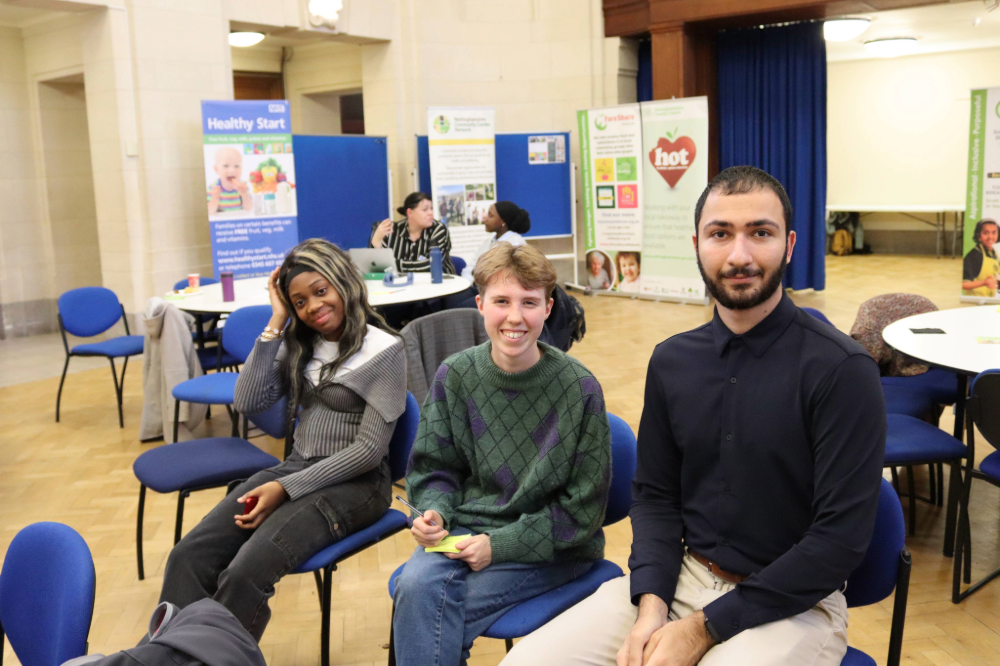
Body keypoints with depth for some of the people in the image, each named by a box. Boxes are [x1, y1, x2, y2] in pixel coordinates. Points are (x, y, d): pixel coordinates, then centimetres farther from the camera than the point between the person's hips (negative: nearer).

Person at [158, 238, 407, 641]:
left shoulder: (384, 351, -8)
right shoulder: (298, 345, 12)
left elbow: (370, 449, -12)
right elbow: (248, 403, 1)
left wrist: (286, 488, -16)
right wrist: (275, 324, -2)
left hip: (355, 482, -6)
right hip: (297, 468, 6)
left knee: (245, 574, -29)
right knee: (189, 556, -18)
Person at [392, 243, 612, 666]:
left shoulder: (579, 389, -12)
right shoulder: (455, 375, -3)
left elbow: (583, 509, -7)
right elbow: (434, 469, 9)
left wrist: (500, 544, -14)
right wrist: (434, 512, -13)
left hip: (552, 547, -3)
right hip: (465, 528, 3)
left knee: (437, 611, -23)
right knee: (416, 584, -27)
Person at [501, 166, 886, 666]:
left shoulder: (841, 370, -14)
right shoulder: (671, 361, 3)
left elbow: (841, 537, -16)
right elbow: (654, 494, 8)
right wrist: (652, 604, -9)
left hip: (790, 601, -4)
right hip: (680, 576, 4)